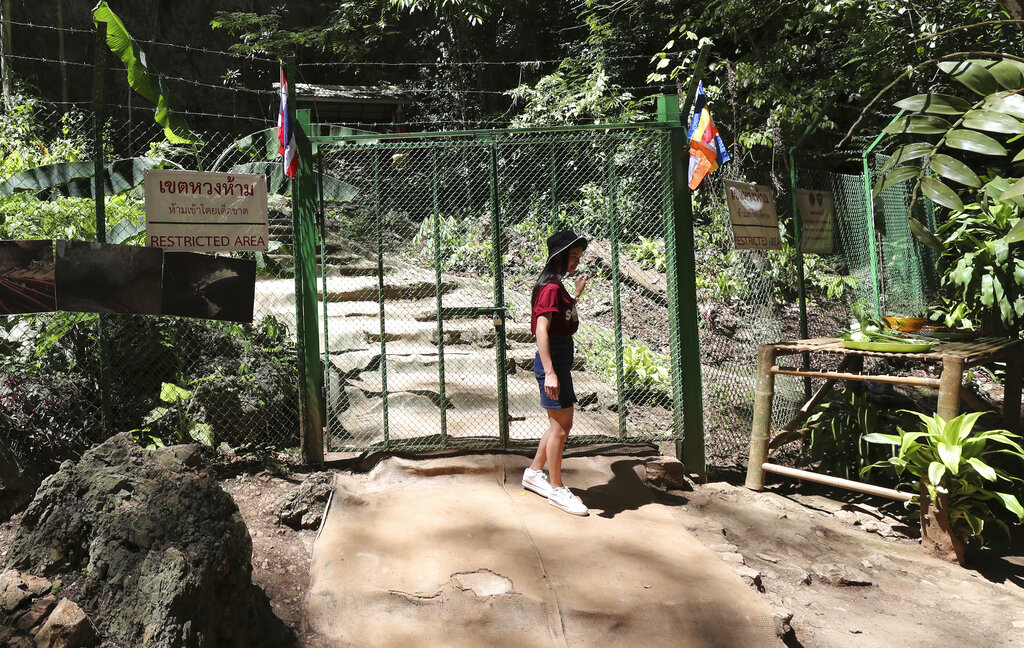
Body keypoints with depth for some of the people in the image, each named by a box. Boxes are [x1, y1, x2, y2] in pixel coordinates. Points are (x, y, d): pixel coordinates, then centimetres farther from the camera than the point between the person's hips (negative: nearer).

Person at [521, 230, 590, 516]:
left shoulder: (556, 287, 14)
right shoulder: (551, 288, -16)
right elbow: (541, 330, -23)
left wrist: (577, 294, 27)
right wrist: (549, 372, -28)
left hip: (561, 359, 10)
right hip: (553, 359, -10)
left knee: (560, 425, 18)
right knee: (560, 427, -2)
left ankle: (534, 473, 31)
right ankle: (556, 489, 11)